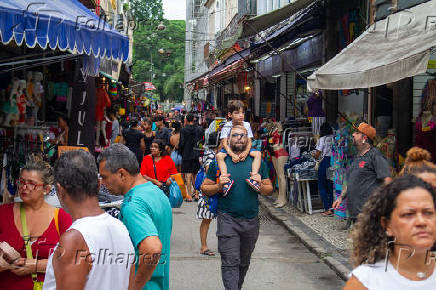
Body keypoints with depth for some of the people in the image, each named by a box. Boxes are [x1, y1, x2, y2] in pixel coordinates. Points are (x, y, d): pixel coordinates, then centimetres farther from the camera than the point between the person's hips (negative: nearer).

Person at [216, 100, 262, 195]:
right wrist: (232, 154, -32)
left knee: (258, 153, -24)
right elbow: (225, 143, -15)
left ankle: (253, 176, -36)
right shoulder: (227, 126, -8)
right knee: (219, 155, -31)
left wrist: (246, 152, -28)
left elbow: (249, 142, -6)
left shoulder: (246, 125, -2)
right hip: (230, 149, -2)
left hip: (244, 149, 2)